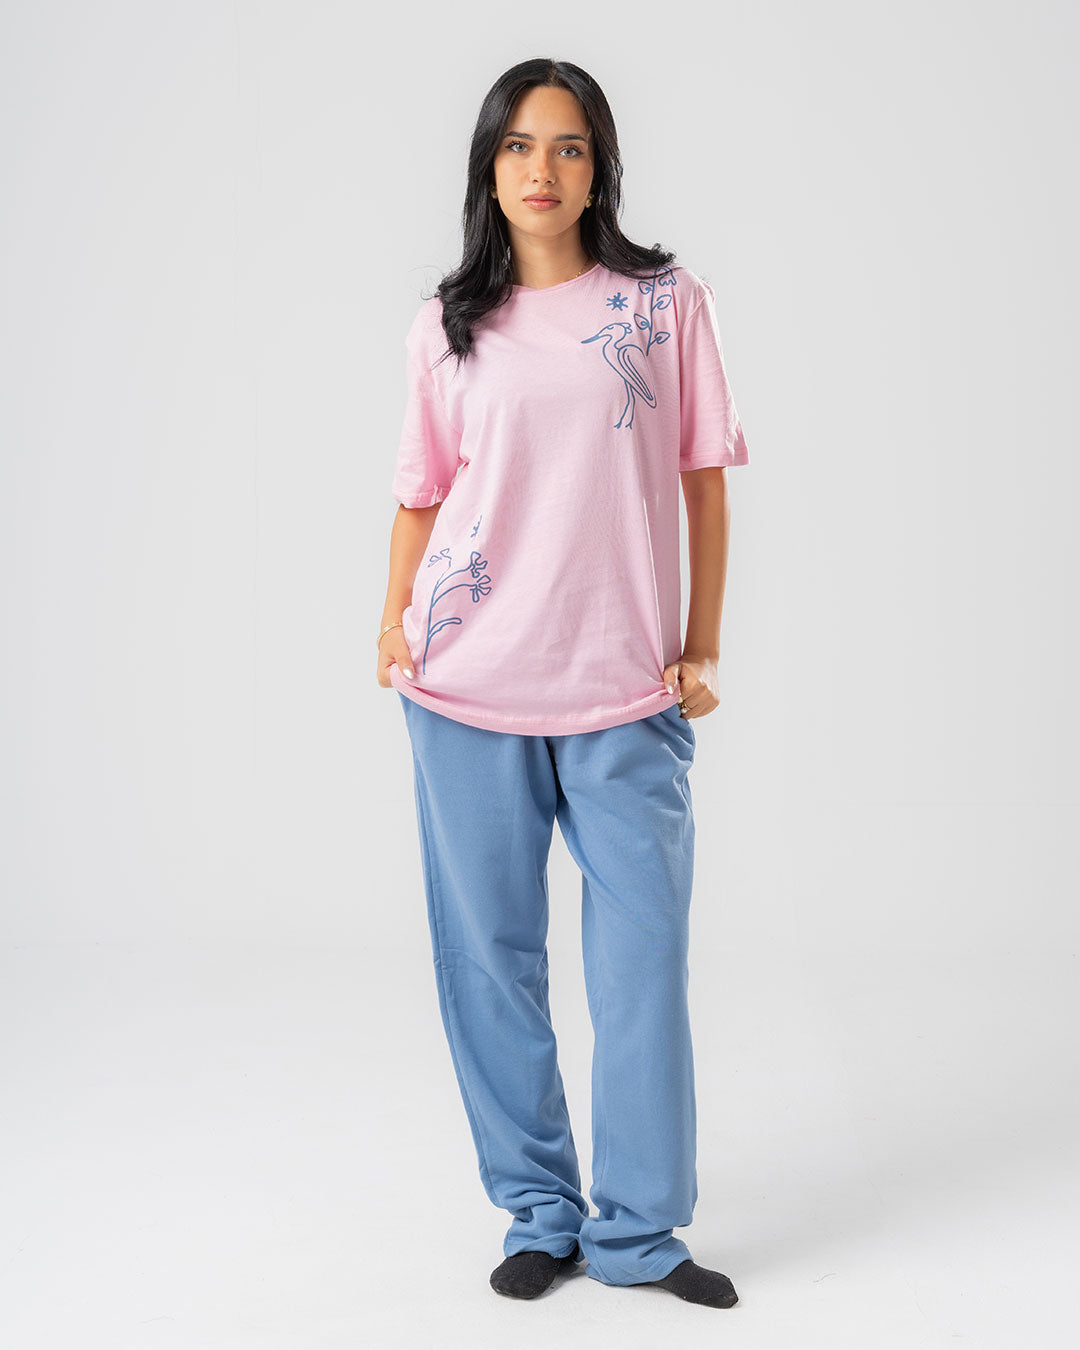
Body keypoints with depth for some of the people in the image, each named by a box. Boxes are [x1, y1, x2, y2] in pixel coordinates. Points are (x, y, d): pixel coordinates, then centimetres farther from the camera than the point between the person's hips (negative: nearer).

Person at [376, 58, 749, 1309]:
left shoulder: (667, 303, 6)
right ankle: (540, 1212, 20)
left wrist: (702, 645, 2)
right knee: (489, 958, 6)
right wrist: (394, 622, -4)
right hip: (468, 688, 1)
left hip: (626, 690, -1)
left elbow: (704, 482, 7)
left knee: (641, 958, 0)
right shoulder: (446, 328, 9)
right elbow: (422, 494, 11)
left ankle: (638, 1228, 14)